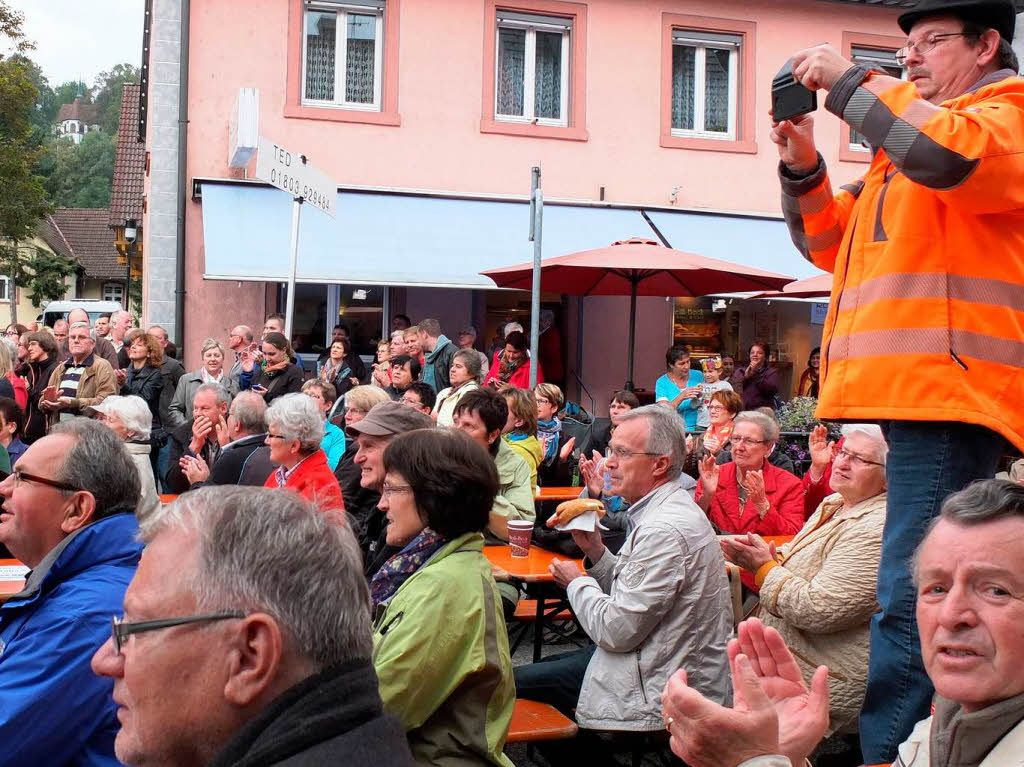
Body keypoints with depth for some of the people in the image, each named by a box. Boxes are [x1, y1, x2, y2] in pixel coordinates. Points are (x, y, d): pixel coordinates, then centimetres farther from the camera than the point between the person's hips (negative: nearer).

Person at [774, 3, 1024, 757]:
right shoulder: (904, 146, 27)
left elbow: (951, 153, -21)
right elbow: (834, 247, 27)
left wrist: (848, 80, -10)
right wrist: (804, 165, 12)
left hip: (950, 389, -9)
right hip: (919, 392, 9)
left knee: (913, 599, -14)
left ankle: (889, 747, -12)